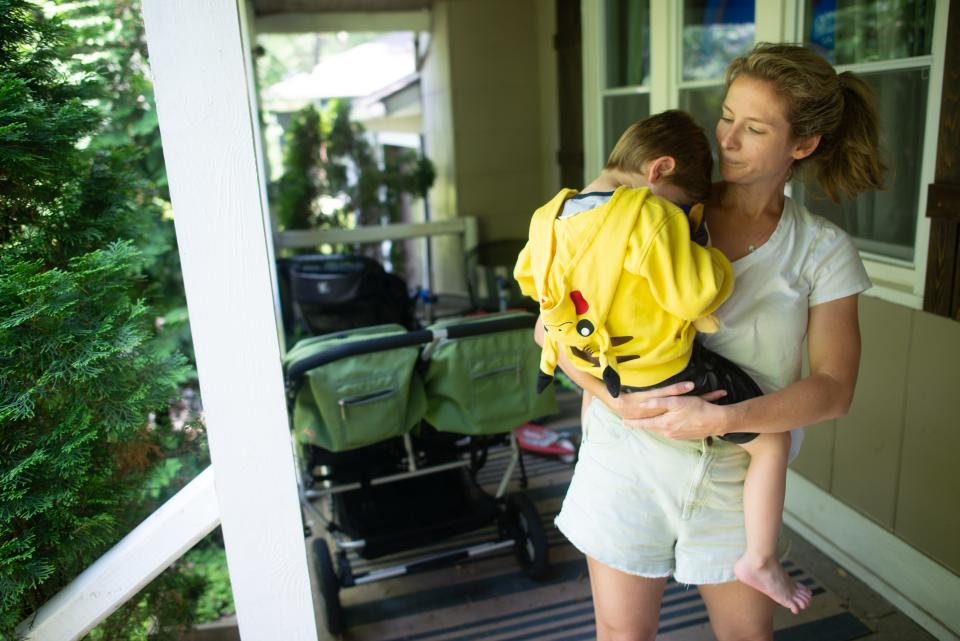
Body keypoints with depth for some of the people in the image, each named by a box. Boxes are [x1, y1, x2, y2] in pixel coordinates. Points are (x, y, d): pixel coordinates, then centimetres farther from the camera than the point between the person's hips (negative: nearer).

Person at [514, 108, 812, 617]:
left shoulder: (548, 216, -3)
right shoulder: (650, 217, -27)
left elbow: (527, 277, 13)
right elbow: (695, 294, -28)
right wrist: (712, 262, -8)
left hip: (594, 365, 7)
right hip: (667, 377, -6)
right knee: (772, 441, 12)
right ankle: (760, 560, 22)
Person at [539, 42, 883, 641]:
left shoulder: (824, 250, -2)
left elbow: (833, 388, -9)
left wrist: (722, 418, -23)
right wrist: (616, 398, -22)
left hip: (735, 476, 1)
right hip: (630, 459, -1)